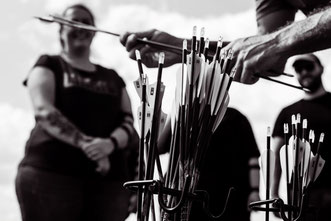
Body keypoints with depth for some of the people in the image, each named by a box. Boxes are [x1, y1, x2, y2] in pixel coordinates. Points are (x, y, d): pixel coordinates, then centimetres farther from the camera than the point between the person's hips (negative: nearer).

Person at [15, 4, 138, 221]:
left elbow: (129, 122, 10)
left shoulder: (112, 78, 23)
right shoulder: (49, 66, 12)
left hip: (109, 179, 4)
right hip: (51, 171, -3)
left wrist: (110, 143, -14)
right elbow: (43, 111, -5)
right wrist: (85, 143, -20)